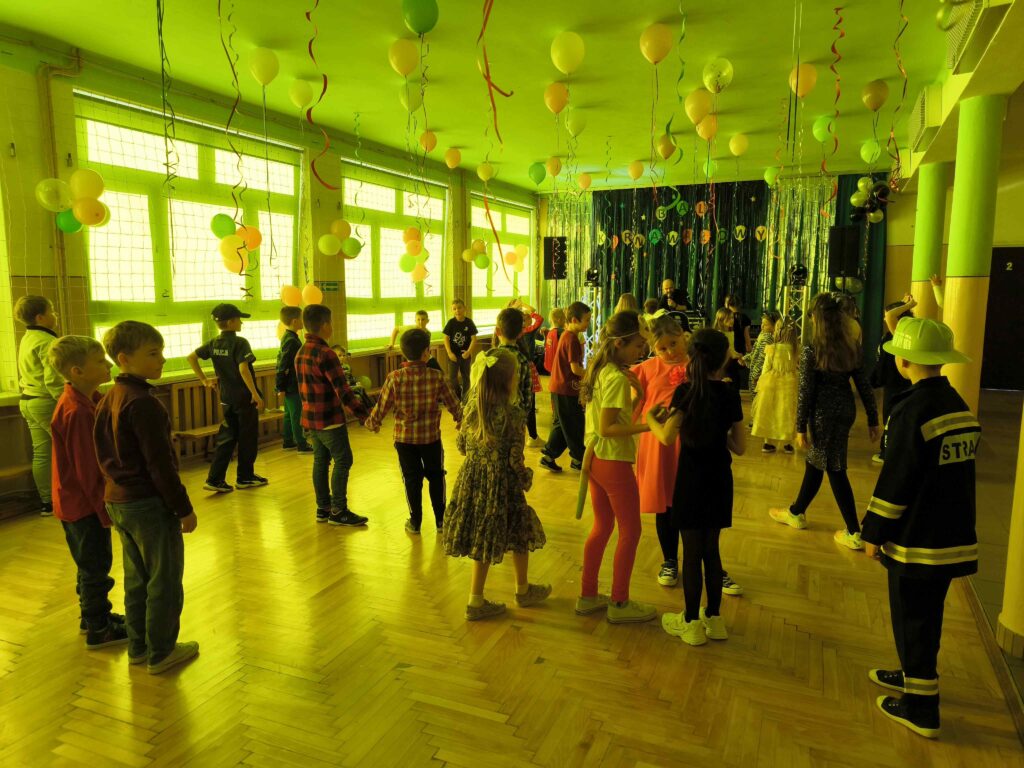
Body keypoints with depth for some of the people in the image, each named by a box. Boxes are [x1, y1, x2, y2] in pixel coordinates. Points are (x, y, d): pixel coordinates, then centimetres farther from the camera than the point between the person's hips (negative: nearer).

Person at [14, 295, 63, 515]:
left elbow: (31, 374, 18)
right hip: (46, 402, -9)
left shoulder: (27, 339, 15)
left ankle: (46, 501, 15)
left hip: (28, 401, 9)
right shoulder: (46, 341, -16)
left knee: (40, 453, 10)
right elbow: (53, 380, -21)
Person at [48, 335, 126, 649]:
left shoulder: (82, 400, 5)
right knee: (96, 566, 4)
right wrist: (104, 509, -17)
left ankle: (94, 616, 37)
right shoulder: (78, 412, -26)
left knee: (92, 564, 22)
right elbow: (87, 470, -24)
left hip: (75, 502, 10)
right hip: (84, 505, -9)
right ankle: (99, 631, 17)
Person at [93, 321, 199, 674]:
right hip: (149, 504, -9)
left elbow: (104, 454, 14)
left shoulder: (108, 400, 8)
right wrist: (184, 509, -15)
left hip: (117, 501, 9)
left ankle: (138, 647, 31)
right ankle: (160, 652, 16)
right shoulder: (143, 403, -21)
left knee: (137, 578, 20)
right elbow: (160, 463, -21)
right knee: (164, 581, 5)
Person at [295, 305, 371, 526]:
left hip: (310, 418, 9)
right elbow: (342, 389, -21)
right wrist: (362, 413, -18)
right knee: (343, 460, -2)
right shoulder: (325, 354, -18)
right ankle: (338, 512, 1)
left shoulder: (301, 353, 11)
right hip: (329, 419, -9)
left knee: (321, 461, 14)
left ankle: (323, 508, 20)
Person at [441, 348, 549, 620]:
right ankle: (523, 590, 39)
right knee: (521, 533, 19)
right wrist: (526, 478, 0)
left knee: (483, 538, 17)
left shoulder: (472, 406, -2)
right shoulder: (513, 413, -20)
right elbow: (515, 458, -18)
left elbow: (461, 444, 6)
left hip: (472, 479, 5)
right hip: (501, 483, -5)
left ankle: (476, 600, 23)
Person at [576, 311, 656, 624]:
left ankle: (588, 596, 29)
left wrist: (637, 395, -2)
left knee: (602, 527, 19)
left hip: (595, 457, 9)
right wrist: (645, 426, -28)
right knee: (630, 531, 6)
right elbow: (607, 428, -23)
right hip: (614, 462, -9)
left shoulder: (599, 371, 6)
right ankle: (619, 604, 17)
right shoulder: (617, 378, -21)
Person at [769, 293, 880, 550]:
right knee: (816, 461, 20)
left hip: (825, 413, -6)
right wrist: (873, 420, 9)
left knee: (835, 470, 4)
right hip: (846, 410, 7)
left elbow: (805, 392, -13)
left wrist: (801, 427, -7)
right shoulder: (853, 346, 1)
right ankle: (796, 512, 35)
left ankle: (854, 533, 11)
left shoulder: (811, 350, -15)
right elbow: (864, 385, 3)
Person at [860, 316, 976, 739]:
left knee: (912, 620, 6)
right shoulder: (960, 406, 5)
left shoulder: (912, 410, -21)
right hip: (954, 536, 8)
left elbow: (894, 480, -19)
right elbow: (957, 471, 13)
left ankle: (920, 709, 18)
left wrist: (873, 531, -9)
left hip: (917, 540, -8)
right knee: (927, 615, 23)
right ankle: (915, 674, 41)